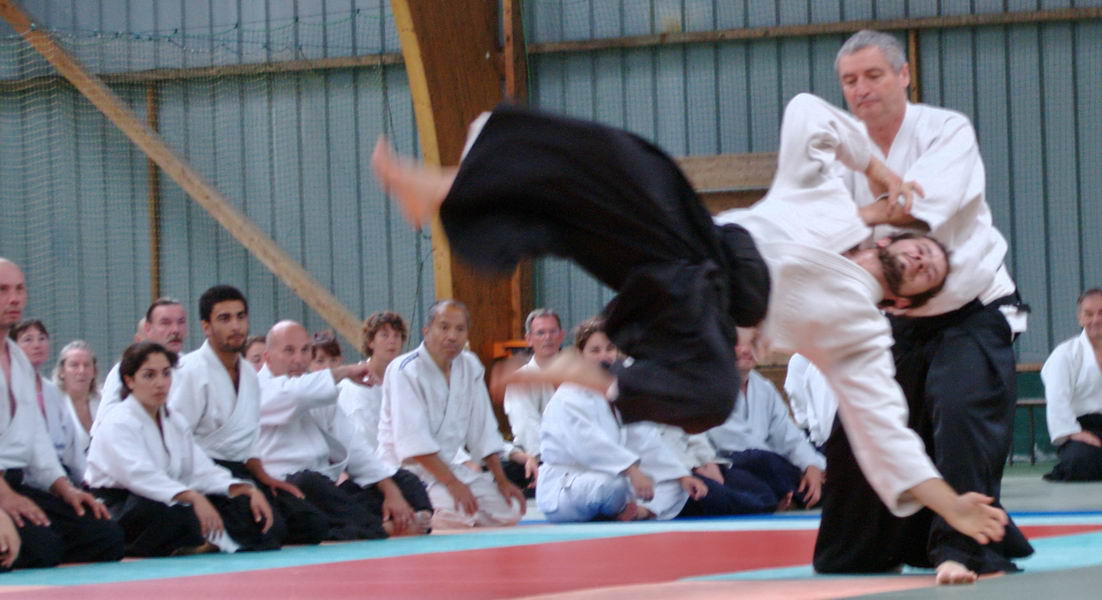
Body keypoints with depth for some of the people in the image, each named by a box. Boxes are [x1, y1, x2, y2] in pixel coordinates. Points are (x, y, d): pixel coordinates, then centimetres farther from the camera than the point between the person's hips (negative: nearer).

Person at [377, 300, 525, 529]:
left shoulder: (470, 367, 7)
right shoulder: (406, 371, -16)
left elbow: (483, 431, 11)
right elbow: (414, 441, -23)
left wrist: (501, 481, 6)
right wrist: (453, 484, -27)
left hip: (447, 465, 8)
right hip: (408, 468, -8)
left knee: (509, 509, 1)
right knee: (459, 514, -31)